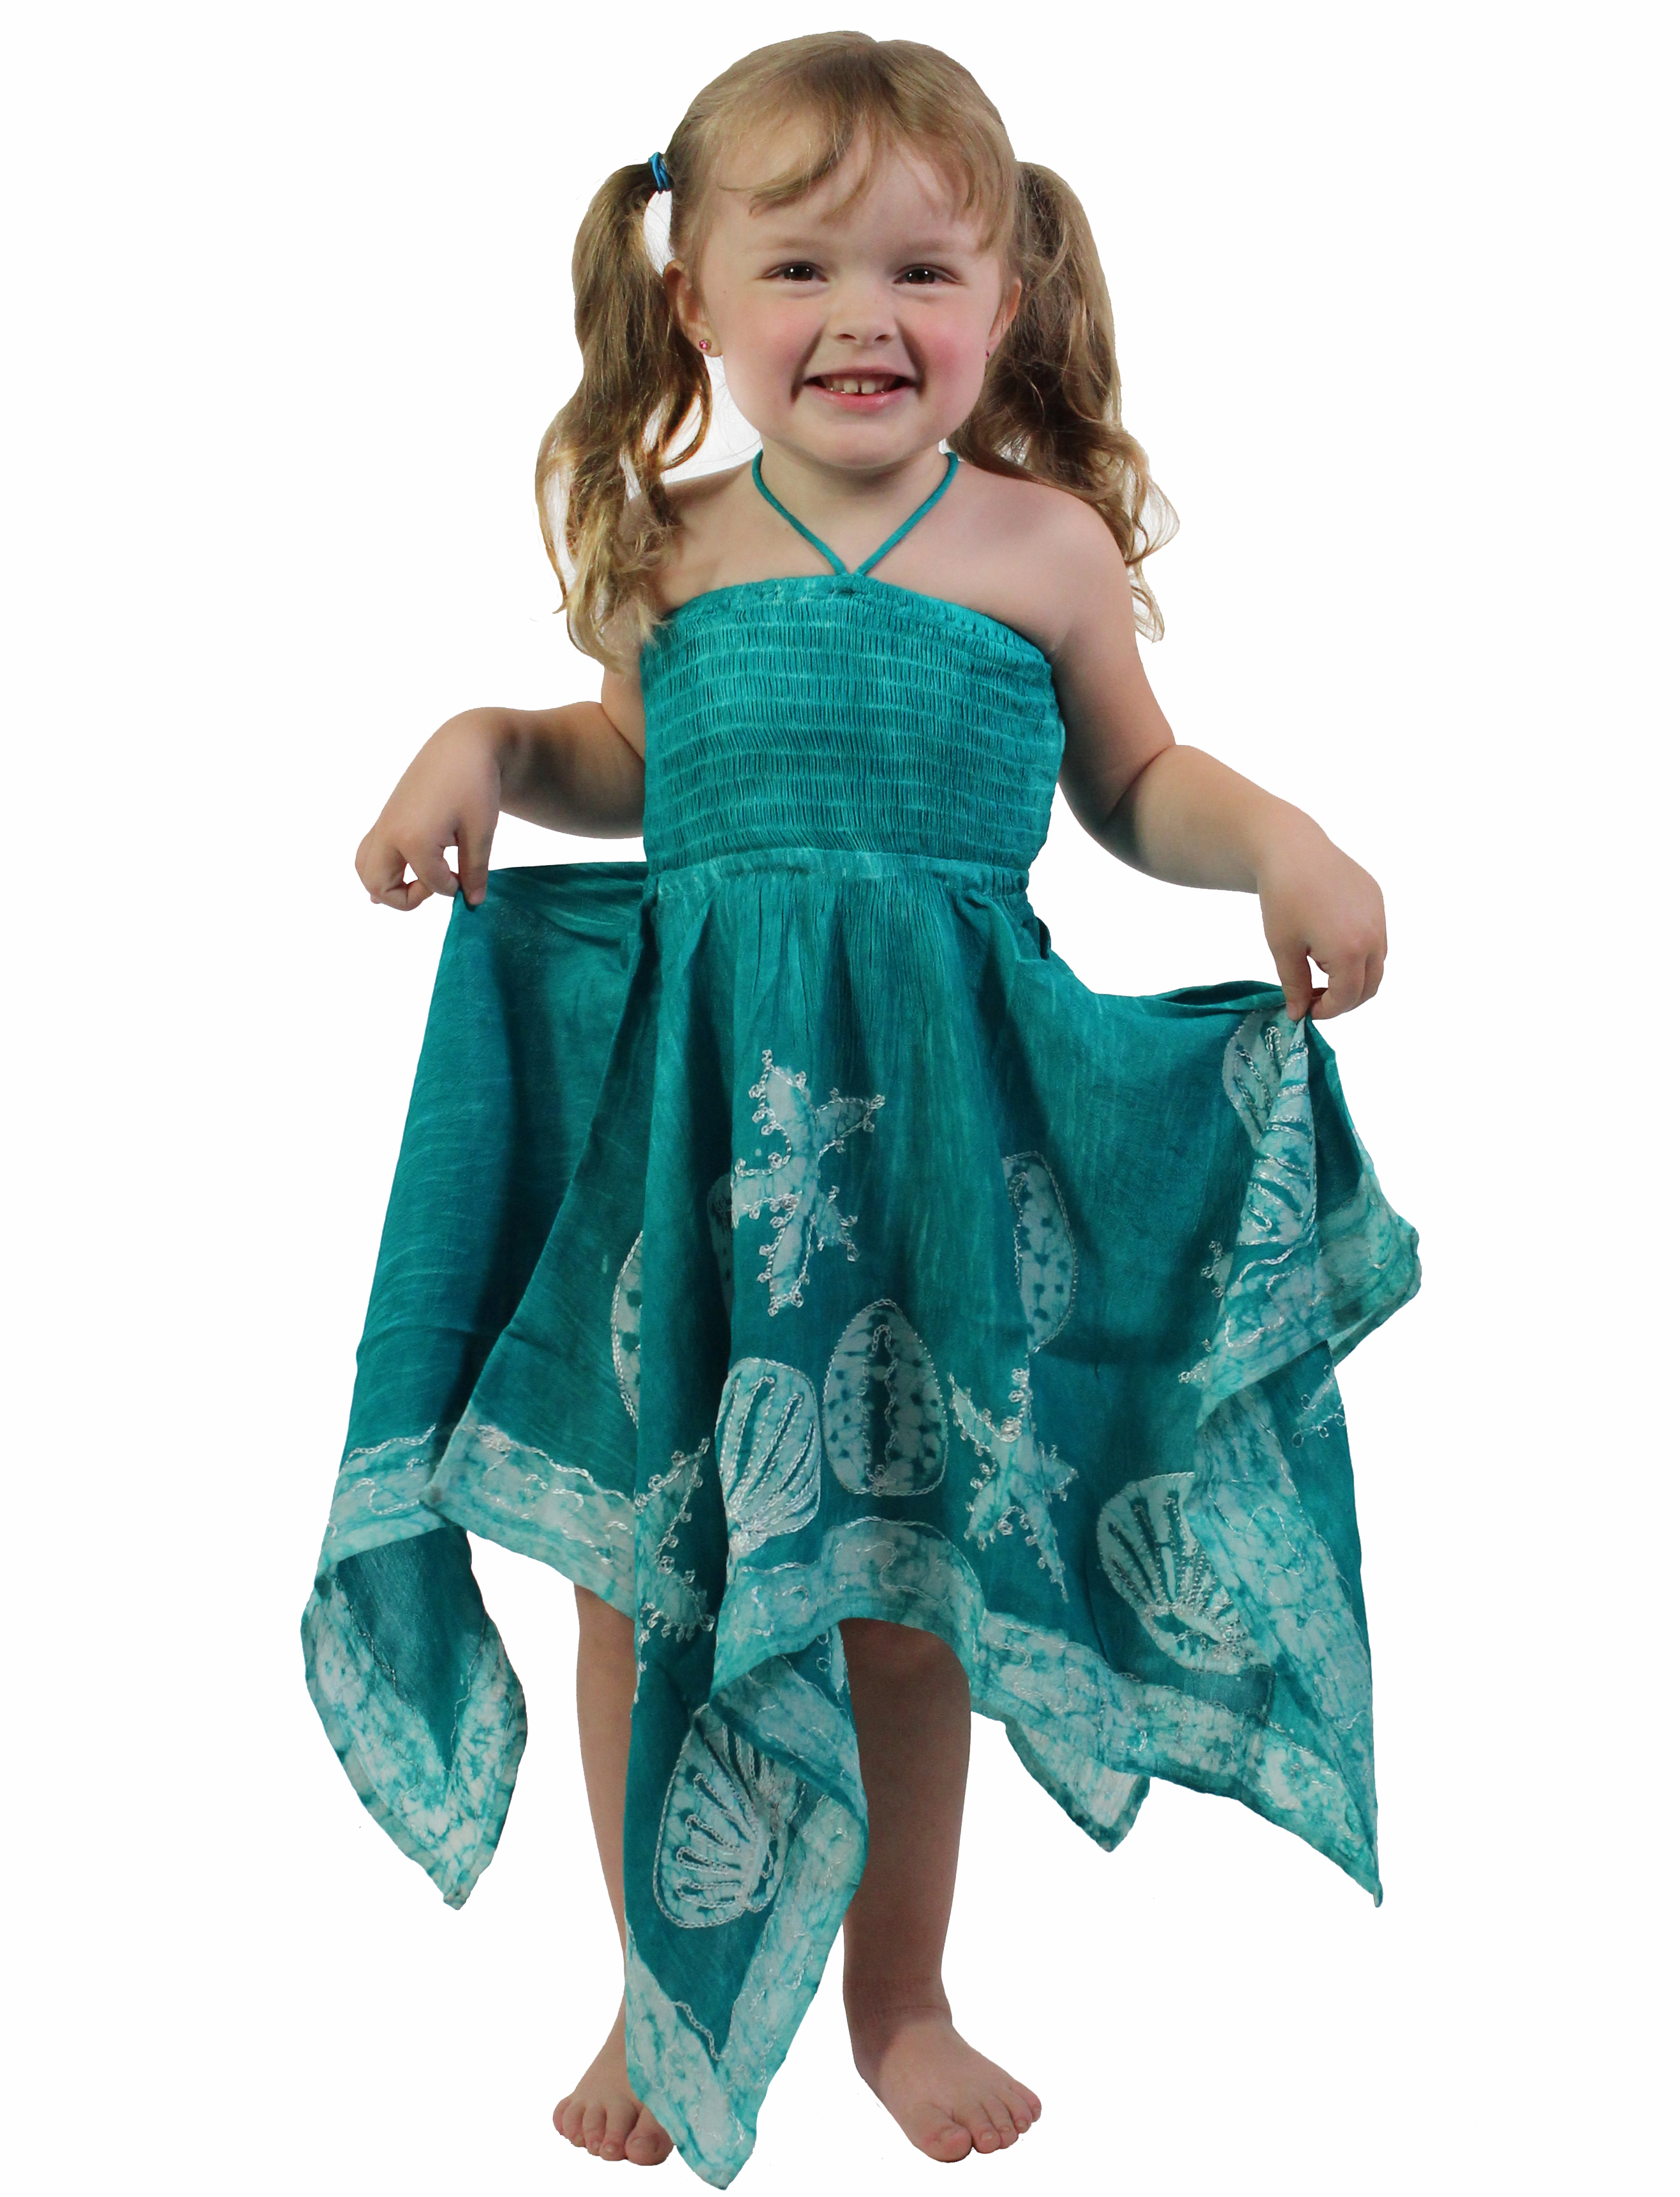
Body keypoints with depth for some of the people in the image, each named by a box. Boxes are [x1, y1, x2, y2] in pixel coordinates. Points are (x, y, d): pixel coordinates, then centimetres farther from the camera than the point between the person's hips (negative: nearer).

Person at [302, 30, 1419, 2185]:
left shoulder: (1046, 547, -1)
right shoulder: (671, 553, 3)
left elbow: (1135, 784, 12)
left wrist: (1283, 844, -5)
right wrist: (485, 746, 3)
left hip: (934, 1110, -1)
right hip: (681, 1101, 1)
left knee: (904, 1567, 10)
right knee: (646, 1562, 7)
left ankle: (899, 1997, 33)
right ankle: (662, 1992, 30)